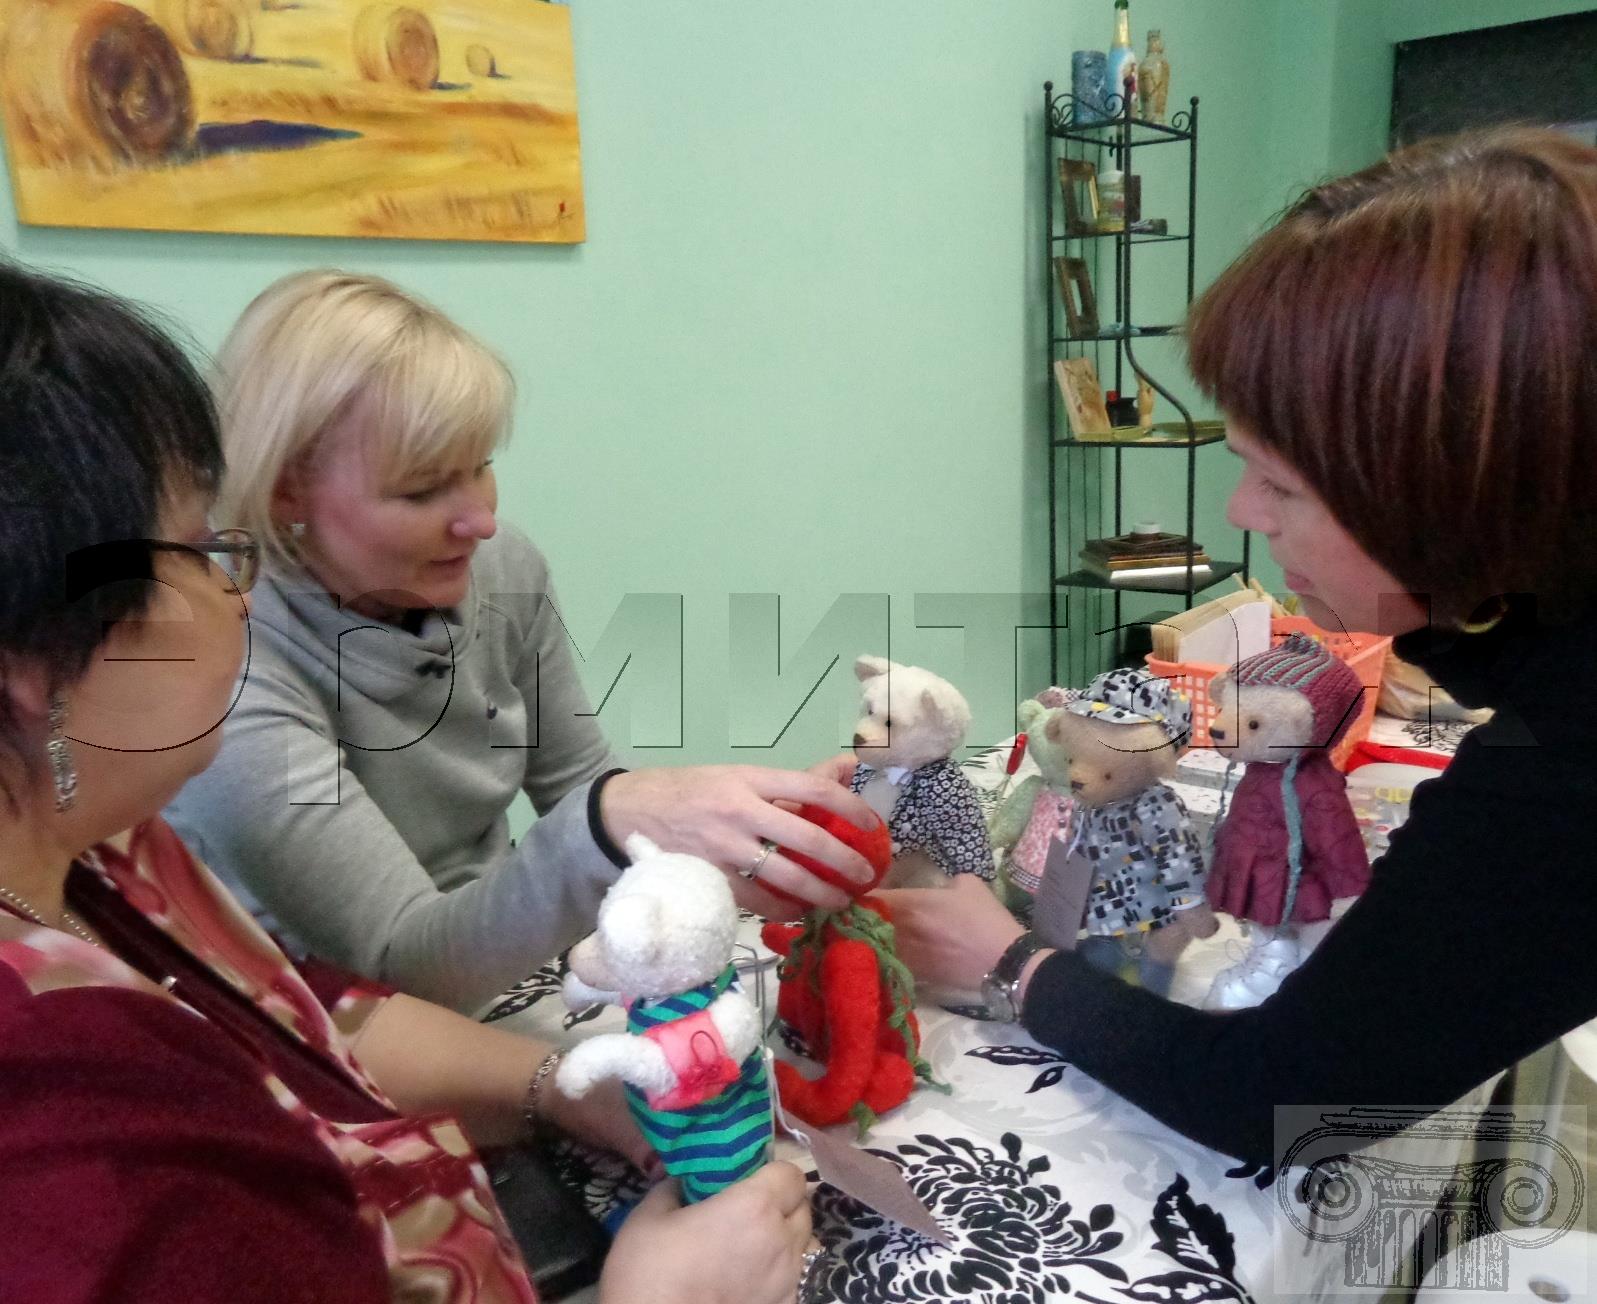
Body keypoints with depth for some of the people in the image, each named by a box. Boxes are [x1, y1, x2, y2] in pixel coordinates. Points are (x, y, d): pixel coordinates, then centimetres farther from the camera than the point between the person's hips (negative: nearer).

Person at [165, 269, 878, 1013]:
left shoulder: (503, 571, -7)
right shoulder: (230, 677, -24)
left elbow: (578, 786, 5)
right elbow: (405, 964, -27)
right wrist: (616, 825, -43)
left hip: (508, 969, 6)